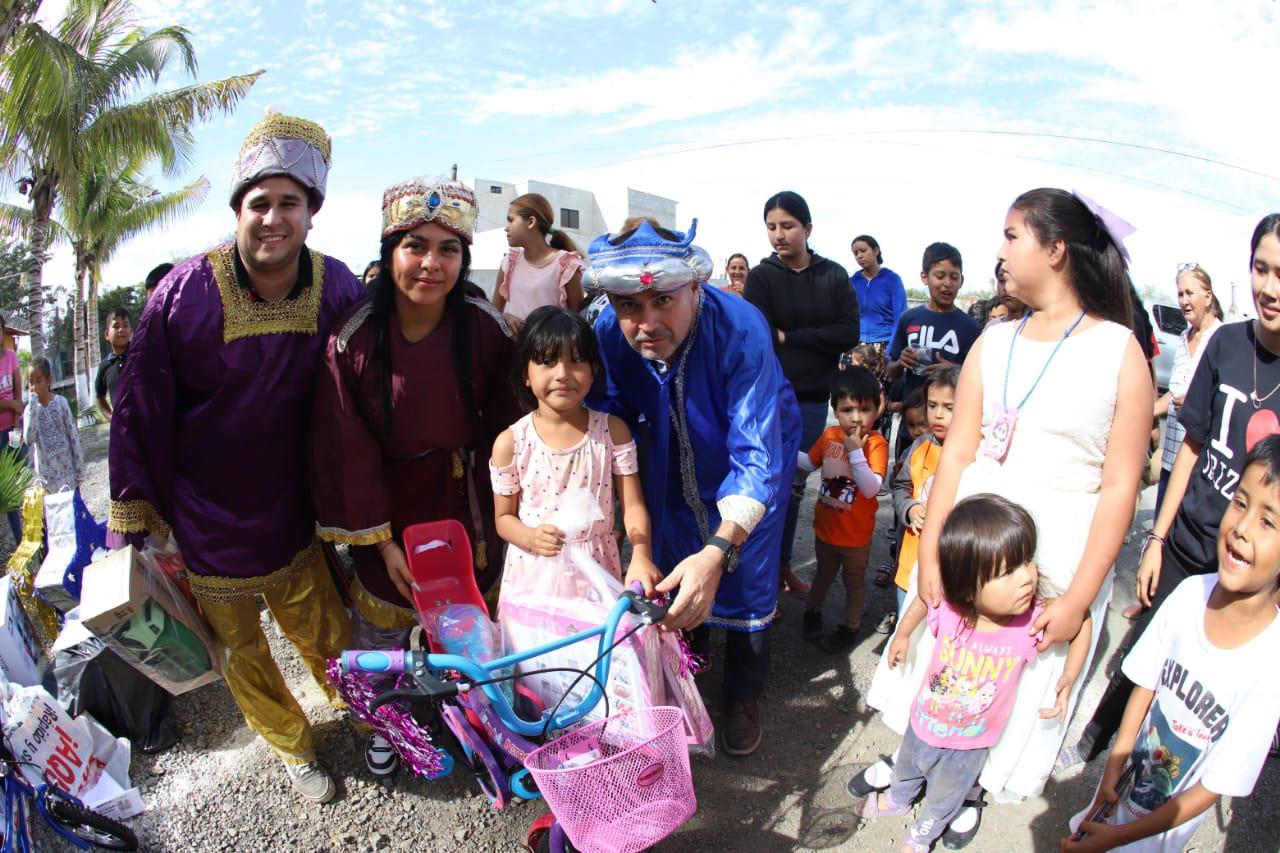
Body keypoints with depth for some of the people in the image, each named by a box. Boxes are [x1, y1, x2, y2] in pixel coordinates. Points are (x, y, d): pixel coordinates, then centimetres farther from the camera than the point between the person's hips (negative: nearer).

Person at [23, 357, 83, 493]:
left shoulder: (61, 402, -3)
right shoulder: (30, 409, 0)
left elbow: (73, 435, -2)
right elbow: (29, 440, -15)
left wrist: (79, 469, -4)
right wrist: (32, 408, -17)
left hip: (67, 468, -1)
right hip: (46, 473, 2)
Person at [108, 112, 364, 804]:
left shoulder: (339, 291, -9)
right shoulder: (183, 292, -15)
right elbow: (141, 408, -7)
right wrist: (134, 510, -4)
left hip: (295, 518, 1)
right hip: (206, 524, -1)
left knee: (324, 634, 16)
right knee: (241, 650, 16)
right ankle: (293, 746, 41)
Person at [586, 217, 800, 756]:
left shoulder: (740, 330, -40)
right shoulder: (607, 332, -29)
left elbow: (757, 456, -43)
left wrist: (719, 551, -57)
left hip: (750, 456, -3)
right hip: (672, 463, 3)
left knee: (747, 578, 1)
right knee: (673, 574, 13)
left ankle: (742, 698, 29)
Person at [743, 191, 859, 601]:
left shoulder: (834, 276, 4)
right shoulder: (761, 277, -3)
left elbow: (849, 334, -6)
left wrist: (789, 337, -11)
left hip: (813, 400, 3)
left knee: (795, 485, 14)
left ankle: (783, 565, 29)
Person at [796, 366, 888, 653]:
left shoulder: (876, 443, -22)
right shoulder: (830, 435, -7)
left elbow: (871, 489, -29)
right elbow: (810, 462, 10)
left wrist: (855, 452, -35)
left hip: (855, 533, -4)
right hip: (825, 525, 4)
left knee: (854, 580, 19)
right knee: (824, 573, 27)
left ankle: (850, 627, 38)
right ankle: (813, 611, 49)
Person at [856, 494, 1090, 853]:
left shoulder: (1035, 622, -34)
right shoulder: (945, 609, -34)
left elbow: (1081, 623, -13)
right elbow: (920, 599, -9)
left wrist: (1067, 679, -17)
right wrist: (902, 635, 3)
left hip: (971, 744, -1)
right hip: (923, 724, 1)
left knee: (945, 797, 28)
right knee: (906, 770, 34)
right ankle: (897, 799, 68)